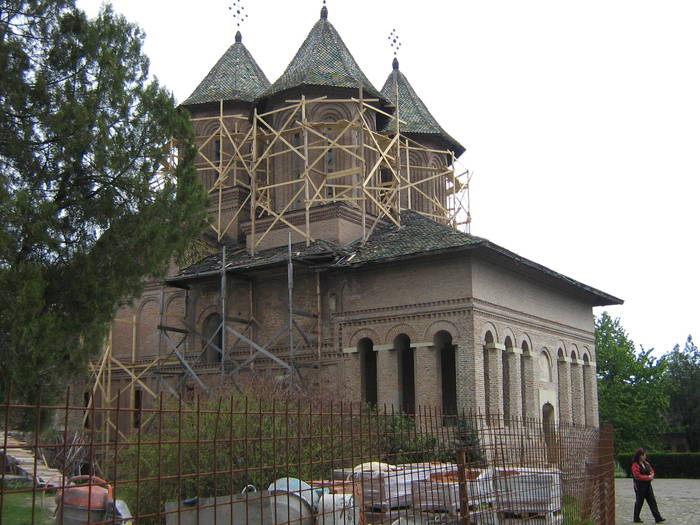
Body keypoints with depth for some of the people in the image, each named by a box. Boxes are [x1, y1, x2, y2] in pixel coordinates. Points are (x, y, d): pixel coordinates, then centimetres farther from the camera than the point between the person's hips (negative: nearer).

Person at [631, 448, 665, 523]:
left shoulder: (646, 463, 9)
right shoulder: (635, 465, -15)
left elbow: (652, 471, 14)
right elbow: (638, 476, -20)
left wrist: (651, 476, -9)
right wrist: (648, 477, -18)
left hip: (648, 485, 7)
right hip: (640, 487, -7)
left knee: (652, 501, 3)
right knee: (639, 502, 3)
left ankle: (658, 518, 4)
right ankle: (636, 519, 16)